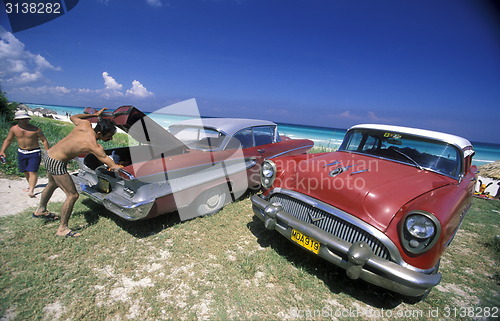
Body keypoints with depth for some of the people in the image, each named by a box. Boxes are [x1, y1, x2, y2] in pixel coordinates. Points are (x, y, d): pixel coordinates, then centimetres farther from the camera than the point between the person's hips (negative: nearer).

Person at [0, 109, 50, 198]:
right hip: (21, 152, 5)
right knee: (25, 171, 16)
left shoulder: (35, 129, -14)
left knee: (33, 172, -10)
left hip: (34, 152, -5)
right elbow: (8, 140, 9)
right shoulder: (14, 129, -2)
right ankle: (30, 184, 37)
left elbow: (44, 140, -8)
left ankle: (31, 190, -10)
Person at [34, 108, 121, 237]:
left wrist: (94, 114, 11)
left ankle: (40, 210, 57)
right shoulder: (93, 146, -29)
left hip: (48, 155, 10)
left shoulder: (85, 124, -12)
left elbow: (73, 117, 13)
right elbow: (113, 166, -26)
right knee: (72, 195, -4)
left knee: (52, 184, 32)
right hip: (56, 163, -10)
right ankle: (62, 229, 8)